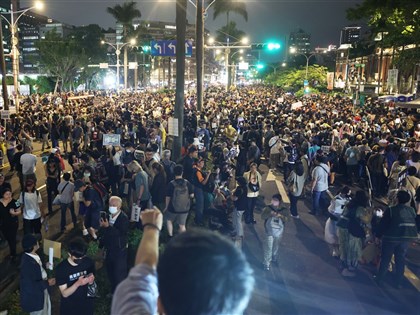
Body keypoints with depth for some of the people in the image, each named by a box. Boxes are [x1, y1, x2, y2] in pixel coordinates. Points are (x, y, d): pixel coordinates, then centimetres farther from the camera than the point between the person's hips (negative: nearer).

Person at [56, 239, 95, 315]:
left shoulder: (88, 262, -13)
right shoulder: (61, 268, -20)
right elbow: (64, 293, -18)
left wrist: (91, 280, -22)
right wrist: (77, 283, -35)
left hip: (86, 305, 2)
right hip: (69, 307, -2)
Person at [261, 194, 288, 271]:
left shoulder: (283, 210, -8)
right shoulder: (268, 208, -12)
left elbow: (285, 219, -20)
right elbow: (262, 216, -22)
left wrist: (280, 216, -40)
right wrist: (270, 214, -37)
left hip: (279, 232, 2)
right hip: (270, 232, -2)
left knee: (276, 247, 21)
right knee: (268, 248, -2)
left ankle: (274, 258, 46)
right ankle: (266, 263, 9)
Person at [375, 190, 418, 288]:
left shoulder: (391, 210, -13)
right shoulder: (412, 210, 1)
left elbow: (383, 224, -10)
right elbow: (414, 224, 9)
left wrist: (378, 236, -1)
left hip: (391, 237, -4)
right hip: (406, 237, 4)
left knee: (385, 259, 8)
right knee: (401, 259, 13)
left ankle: (379, 279, 15)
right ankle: (399, 282, 17)